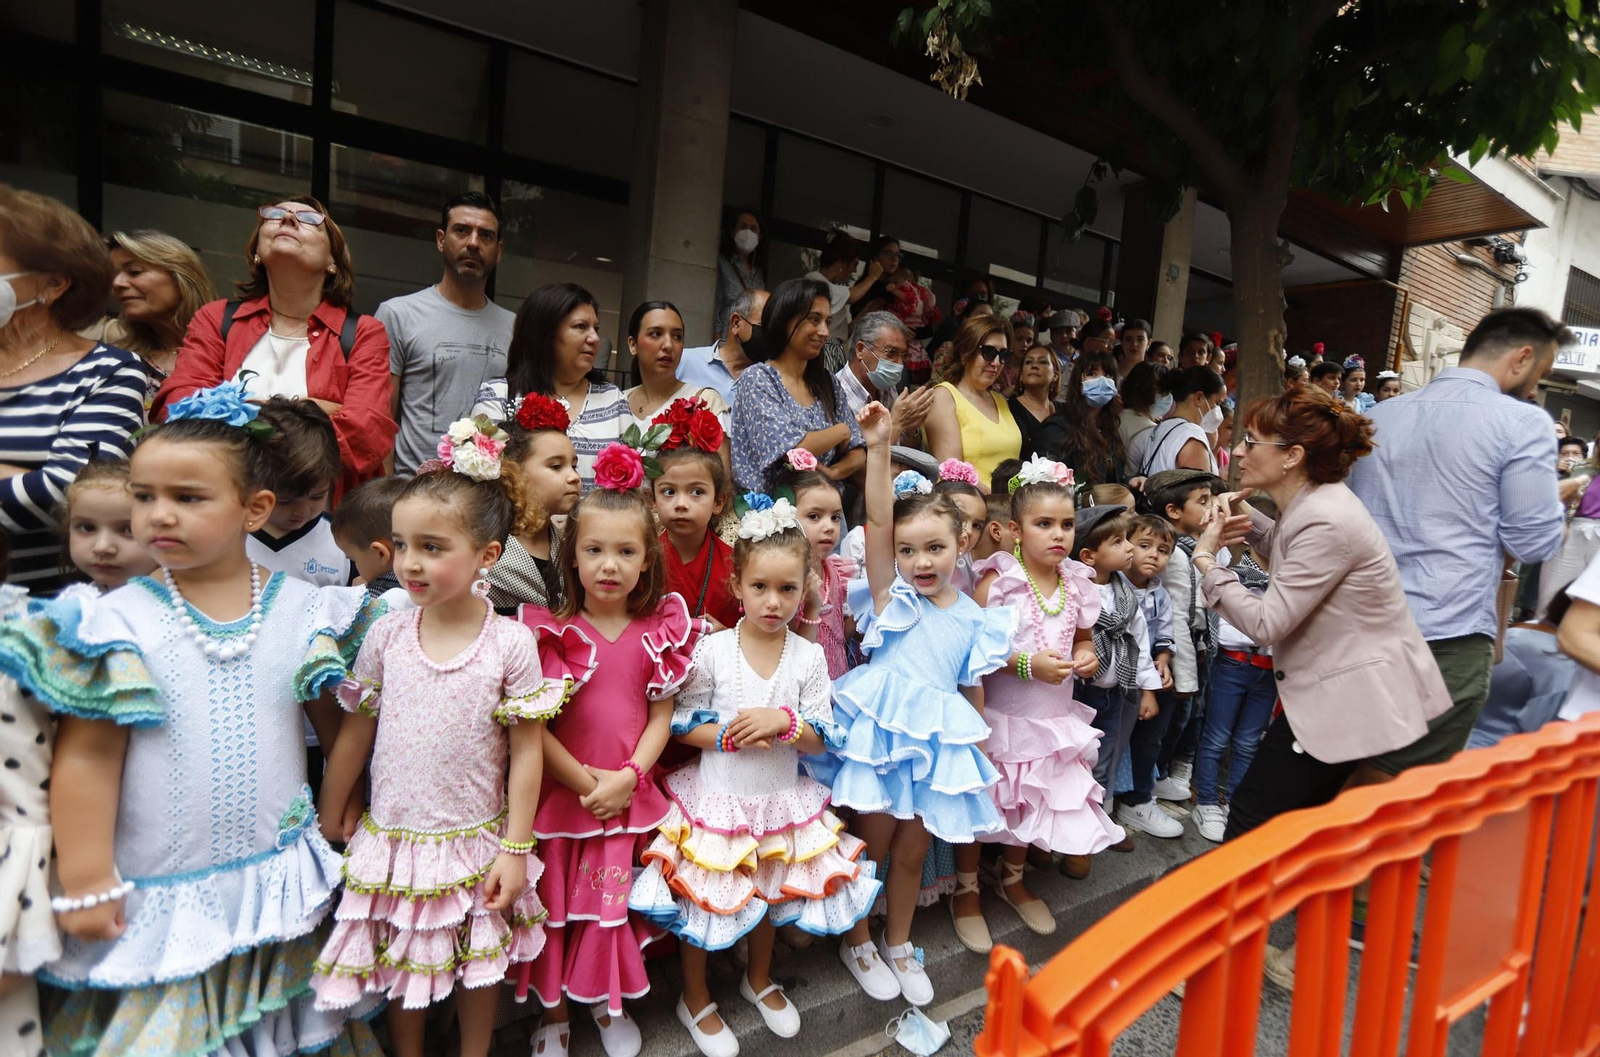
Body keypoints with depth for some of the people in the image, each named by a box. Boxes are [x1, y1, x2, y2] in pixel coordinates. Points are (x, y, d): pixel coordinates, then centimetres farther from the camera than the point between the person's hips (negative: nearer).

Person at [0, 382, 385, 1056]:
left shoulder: (304, 610, -4)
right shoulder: (116, 621, -8)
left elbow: (340, 728, 4)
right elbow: (86, 758, -6)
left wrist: (350, 813, 7)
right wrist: (86, 882, -5)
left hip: (284, 879, 1)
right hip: (163, 892, -1)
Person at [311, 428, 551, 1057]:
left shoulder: (511, 643, -15)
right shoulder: (385, 635, -7)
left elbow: (526, 752, -10)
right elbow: (353, 736, 3)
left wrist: (515, 849, -8)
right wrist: (327, 823, 9)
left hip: (476, 841, -2)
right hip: (393, 838, 2)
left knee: (477, 965, 16)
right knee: (399, 964, 18)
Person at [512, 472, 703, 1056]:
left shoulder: (660, 630, -3)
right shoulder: (551, 630, -10)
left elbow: (661, 717, -1)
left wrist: (628, 777, -12)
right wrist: (584, 780, -13)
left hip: (630, 796, 2)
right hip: (559, 792, -1)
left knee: (616, 899, 13)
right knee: (555, 902, 13)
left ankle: (607, 1001, 39)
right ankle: (554, 1010, 38)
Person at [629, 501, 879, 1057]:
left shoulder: (809, 657, -7)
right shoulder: (711, 649, -13)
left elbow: (821, 740, -5)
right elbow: (682, 724, -8)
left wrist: (783, 721, -23)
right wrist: (729, 734, -24)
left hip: (781, 801, 3)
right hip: (717, 798, -2)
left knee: (772, 893, 22)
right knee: (702, 898, 9)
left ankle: (759, 979, 50)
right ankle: (696, 1000, 37)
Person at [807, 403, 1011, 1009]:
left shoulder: (973, 618, 2)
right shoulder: (891, 593, -7)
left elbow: (974, 692, 10)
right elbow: (877, 521, -21)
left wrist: (979, 753, 13)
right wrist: (878, 448, -30)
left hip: (939, 742, 3)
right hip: (882, 732, -3)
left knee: (912, 851, 17)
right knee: (872, 843, 10)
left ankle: (898, 946, 41)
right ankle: (857, 942, 35)